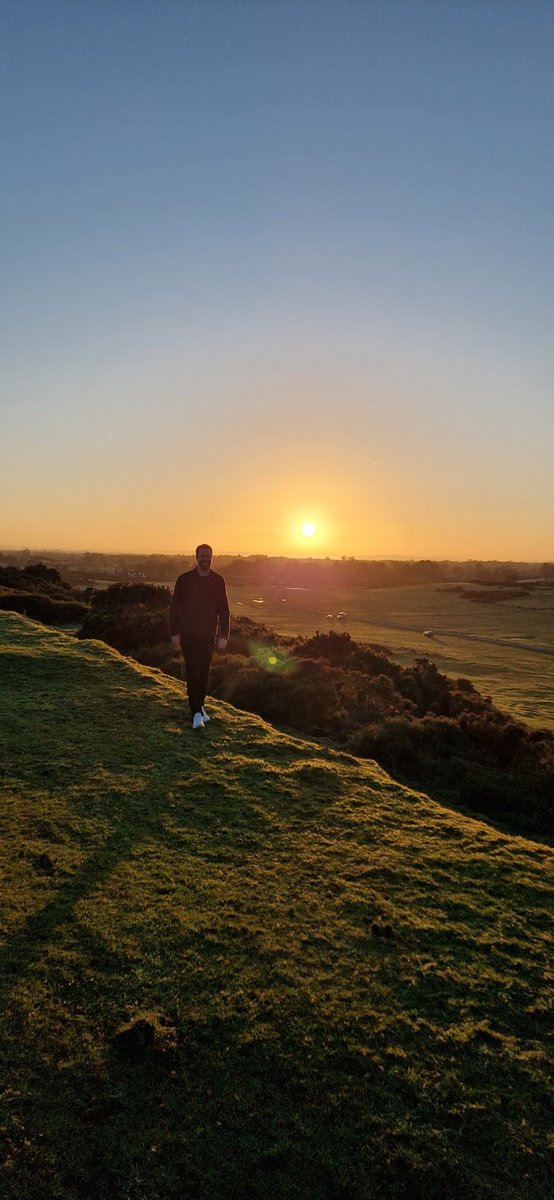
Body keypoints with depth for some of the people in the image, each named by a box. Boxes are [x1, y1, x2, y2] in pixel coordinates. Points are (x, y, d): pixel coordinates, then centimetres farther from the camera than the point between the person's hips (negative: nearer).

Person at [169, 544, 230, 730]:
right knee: (193, 671, -9)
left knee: (204, 672, 10)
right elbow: (174, 606, 0)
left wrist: (223, 635, -1)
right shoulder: (184, 579, -4)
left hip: (208, 634, 3)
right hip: (188, 634, -2)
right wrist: (174, 632, -4)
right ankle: (196, 713, -8)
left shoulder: (218, 581, 2)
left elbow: (224, 610, 4)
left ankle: (199, 706, 27)